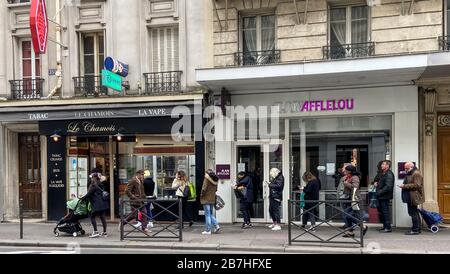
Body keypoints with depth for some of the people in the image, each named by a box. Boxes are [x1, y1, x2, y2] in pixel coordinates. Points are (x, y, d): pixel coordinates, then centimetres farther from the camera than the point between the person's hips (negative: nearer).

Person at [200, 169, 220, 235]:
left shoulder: (207, 178, -12)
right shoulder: (215, 180, 9)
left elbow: (204, 188, -18)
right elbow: (216, 189, 12)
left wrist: (202, 194, -4)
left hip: (206, 199, -7)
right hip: (212, 199, 7)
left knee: (207, 214, -1)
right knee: (210, 213, 19)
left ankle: (208, 230, 3)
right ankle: (216, 225, 5)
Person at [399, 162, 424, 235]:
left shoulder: (416, 174, -12)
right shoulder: (409, 174, 20)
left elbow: (416, 185, -20)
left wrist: (405, 186, -19)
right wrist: (404, 186, 14)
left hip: (413, 197, -11)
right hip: (410, 197, 11)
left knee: (413, 213, -9)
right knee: (415, 213, 14)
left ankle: (415, 230, -4)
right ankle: (417, 229, 21)